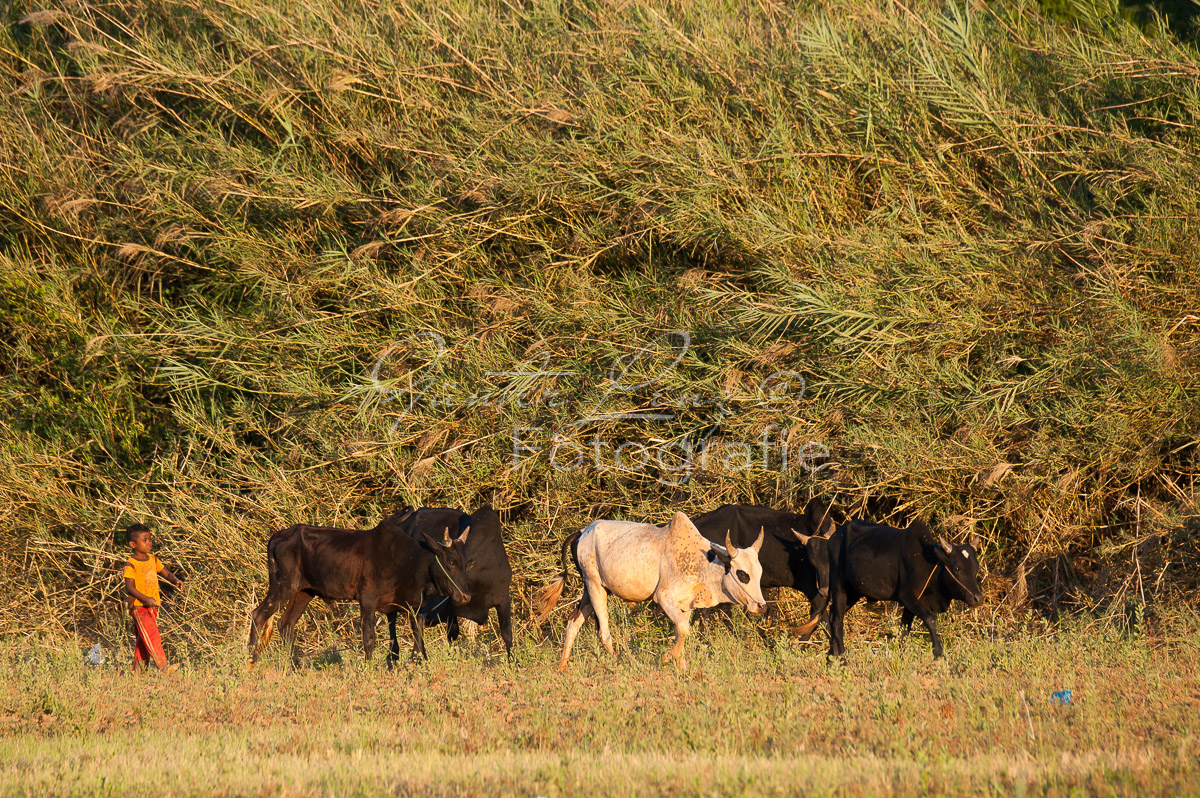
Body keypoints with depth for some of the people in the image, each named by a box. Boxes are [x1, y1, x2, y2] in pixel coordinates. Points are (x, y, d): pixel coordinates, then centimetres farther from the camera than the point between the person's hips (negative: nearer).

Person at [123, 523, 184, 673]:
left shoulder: (153, 560, 13)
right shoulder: (130, 564, -10)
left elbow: (166, 573, 21)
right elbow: (130, 587, -18)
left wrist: (176, 581, -1)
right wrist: (145, 599, -30)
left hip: (152, 606, 8)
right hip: (139, 606, -8)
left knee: (142, 641, 10)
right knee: (151, 636, -17)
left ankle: (137, 669, 16)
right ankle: (164, 667, -25)